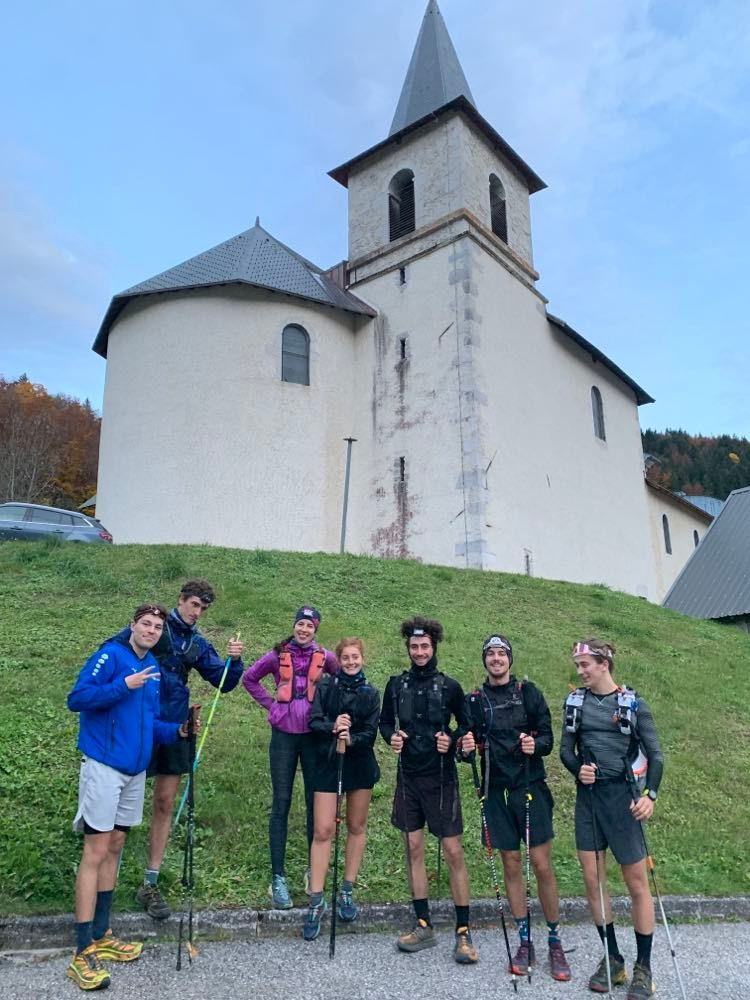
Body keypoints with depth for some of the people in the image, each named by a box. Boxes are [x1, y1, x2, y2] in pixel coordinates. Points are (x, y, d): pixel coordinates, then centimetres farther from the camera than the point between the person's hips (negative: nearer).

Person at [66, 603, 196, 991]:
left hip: (136, 770, 7)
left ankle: (101, 936, 25)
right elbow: (77, 698, -19)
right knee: (96, 851, -5)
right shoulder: (111, 654, -10)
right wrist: (124, 686, -25)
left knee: (114, 848, 13)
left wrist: (177, 730, 0)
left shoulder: (153, 668, 12)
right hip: (104, 766, -7)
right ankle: (82, 954, 3)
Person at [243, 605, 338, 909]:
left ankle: (315, 869, 21)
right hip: (284, 735, 0)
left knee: (316, 802, 6)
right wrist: (270, 703, 2)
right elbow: (249, 679, 11)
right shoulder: (278, 655, 0)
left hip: (314, 735, 0)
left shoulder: (325, 657, -1)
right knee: (281, 803, 3)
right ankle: (278, 877, 10)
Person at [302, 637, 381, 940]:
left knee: (356, 827, 10)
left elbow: (370, 733, -5)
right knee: (323, 830, -5)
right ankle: (316, 902, 3)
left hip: (359, 764, 2)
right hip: (328, 763, -2)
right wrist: (333, 727, -28)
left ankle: (347, 892, 25)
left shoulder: (371, 693, 2)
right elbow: (313, 722, -8)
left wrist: (352, 738, -25)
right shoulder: (325, 685, -1)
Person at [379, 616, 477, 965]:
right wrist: (391, 737, -7)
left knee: (453, 851, -2)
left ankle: (463, 932, 10)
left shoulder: (449, 687, -4)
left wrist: (452, 740, -14)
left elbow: (466, 725, 5)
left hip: (441, 779, -3)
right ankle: (423, 926, 22)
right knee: (413, 848, 9)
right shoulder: (397, 685, 3)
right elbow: (385, 722, 13)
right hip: (408, 778, 3)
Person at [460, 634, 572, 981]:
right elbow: (467, 746, 9)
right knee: (511, 864, 9)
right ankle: (524, 943, 22)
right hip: (497, 791, 2)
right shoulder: (474, 700, 5)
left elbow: (547, 737, 0)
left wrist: (536, 744, -21)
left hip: (530, 787, -2)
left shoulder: (528, 692, 1)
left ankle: (555, 942, 15)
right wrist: (466, 747, -14)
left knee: (542, 864, -1)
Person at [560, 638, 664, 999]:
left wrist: (650, 794, -17)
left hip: (622, 797, -3)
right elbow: (566, 749, 9)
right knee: (593, 880, 7)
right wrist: (578, 769, -11)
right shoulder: (575, 702, 5)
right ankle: (612, 959, 24)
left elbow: (655, 754, -3)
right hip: (587, 797, 3)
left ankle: (643, 968, 19)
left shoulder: (633, 704, -4)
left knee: (637, 883, 3)